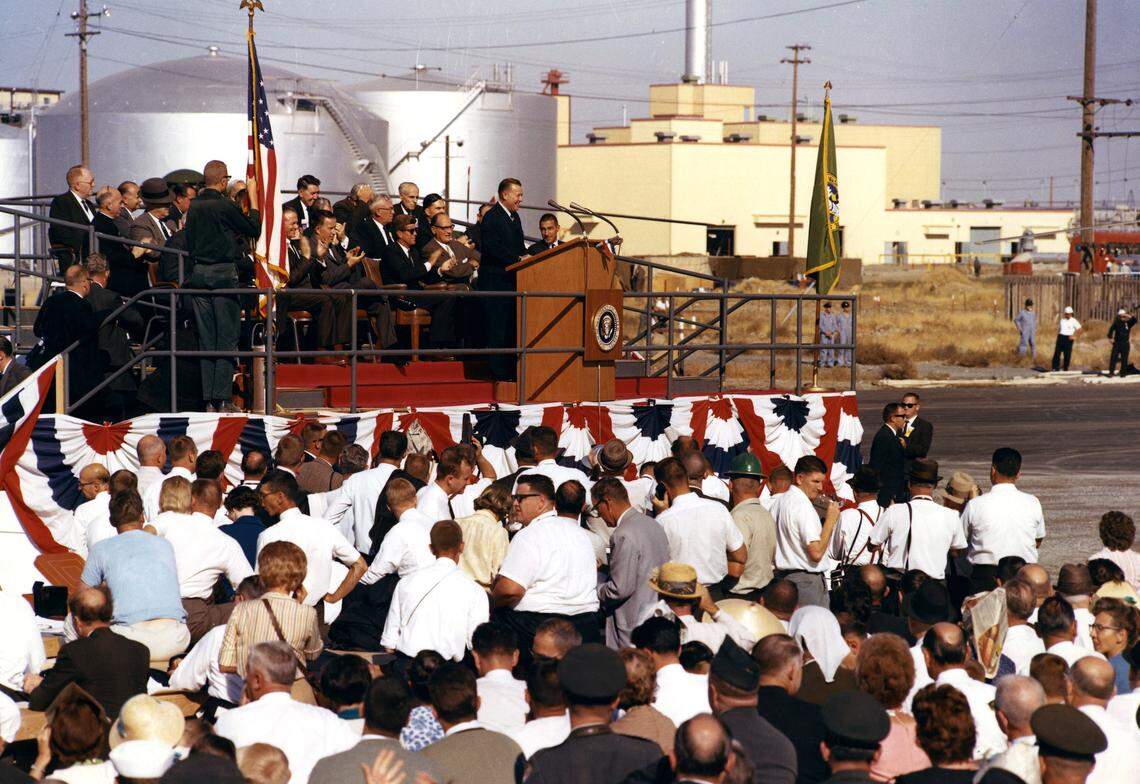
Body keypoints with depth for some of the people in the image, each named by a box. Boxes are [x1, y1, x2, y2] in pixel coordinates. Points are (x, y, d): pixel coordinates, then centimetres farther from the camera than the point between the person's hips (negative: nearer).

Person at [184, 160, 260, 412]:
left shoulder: (194, 207, 5)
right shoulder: (225, 206, -12)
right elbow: (254, 229, -2)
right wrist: (253, 199, 8)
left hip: (198, 274, 5)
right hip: (224, 273, -5)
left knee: (206, 339, 8)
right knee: (227, 338, -1)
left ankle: (209, 400, 8)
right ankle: (223, 398, -5)